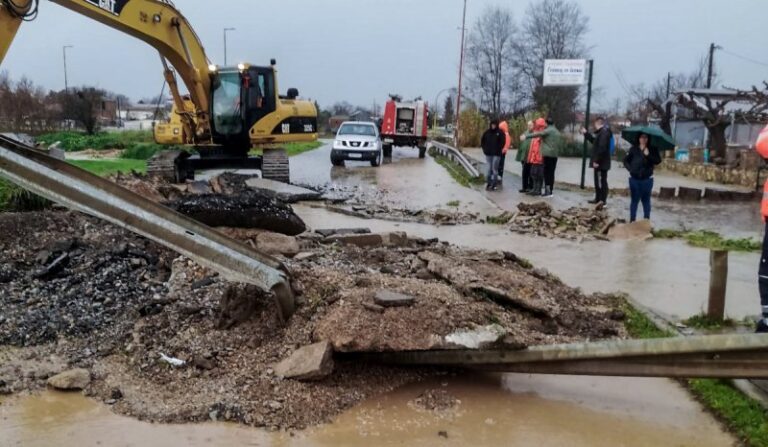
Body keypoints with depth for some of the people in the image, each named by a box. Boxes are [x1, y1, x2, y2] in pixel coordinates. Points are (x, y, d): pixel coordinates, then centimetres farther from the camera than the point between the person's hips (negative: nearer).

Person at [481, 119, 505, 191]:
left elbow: (502, 142, -6)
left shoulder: (500, 132, -5)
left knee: (494, 169, -4)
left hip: (496, 154, -4)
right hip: (488, 153, 4)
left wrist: (498, 150, -8)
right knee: (489, 169, 10)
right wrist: (484, 149, 7)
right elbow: (482, 141, 14)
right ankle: (489, 183, 18)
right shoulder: (487, 132, 6)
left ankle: (494, 184, 2)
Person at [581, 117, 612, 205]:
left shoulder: (604, 132, -19)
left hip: (601, 163, -10)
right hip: (600, 162, 10)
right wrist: (586, 133, 35)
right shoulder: (601, 132, 15)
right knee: (598, 181, 16)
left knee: (602, 181, -6)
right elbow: (594, 141, 33)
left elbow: (602, 148, -27)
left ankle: (603, 200, -2)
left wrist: (597, 161, -26)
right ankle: (598, 198, 23)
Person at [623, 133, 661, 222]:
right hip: (634, 179, 1)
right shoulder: (633, 149, 1)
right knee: (634, 200, 9)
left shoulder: (652, 149, -1)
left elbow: (658, 161, -11)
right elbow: (626, 160, 7)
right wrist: (630, 168, -7)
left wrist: (648, 155, -23)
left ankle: (646, 220, 15)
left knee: (646, 200, 8)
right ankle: (632, 220, 16)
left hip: (647, 179, -1)